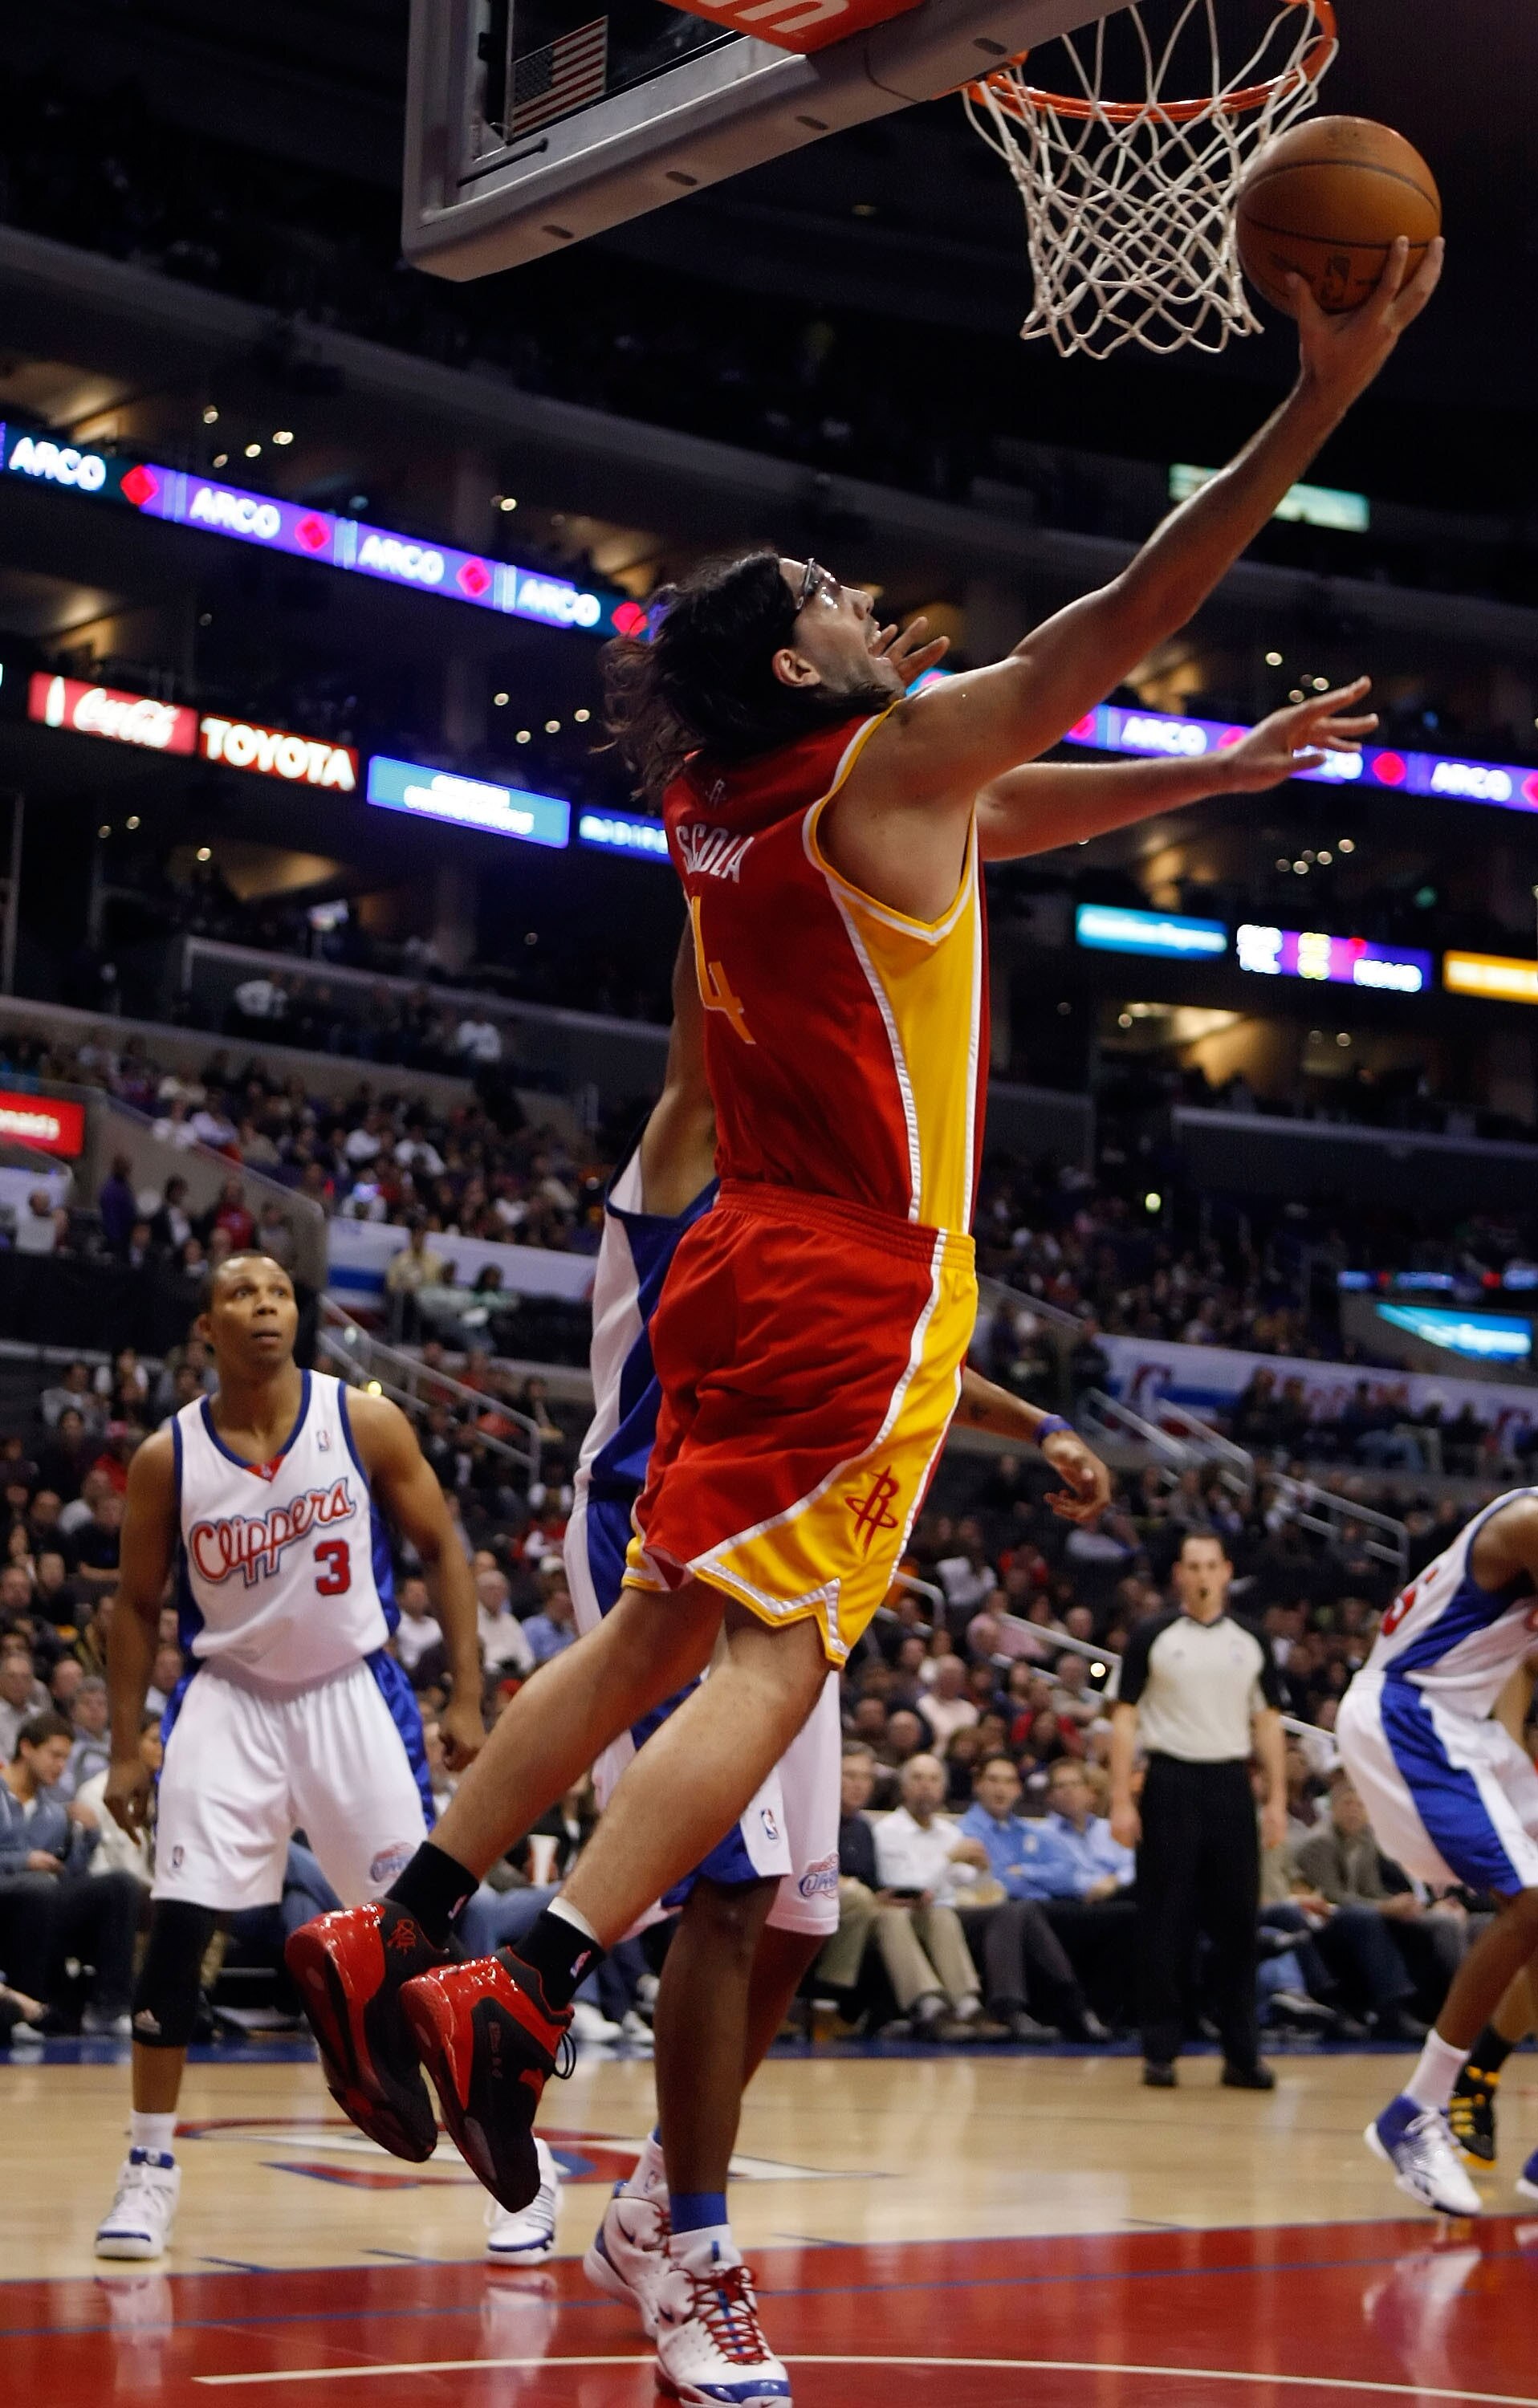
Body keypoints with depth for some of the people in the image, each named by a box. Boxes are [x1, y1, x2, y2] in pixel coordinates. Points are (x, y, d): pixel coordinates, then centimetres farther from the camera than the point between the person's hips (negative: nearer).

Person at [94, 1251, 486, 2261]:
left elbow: (442, 1548, -1)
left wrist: (467, 1698, -6)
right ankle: (150, 2164, 6)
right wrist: (126, 1751, 2)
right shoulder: (168, 1458, -6)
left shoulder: (365, 1423, -9)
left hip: (354, 1691, -1)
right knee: (178, 1926, -8)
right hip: (231, 1697, 1)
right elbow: (139, 1606, 6)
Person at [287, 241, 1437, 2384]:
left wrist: (1217, 776, 33)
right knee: (765, 1655, -13)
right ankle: (520, 2001, -25)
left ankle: (399, 1937, 14)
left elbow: (1016, 814, 30)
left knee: (658, 1629, 16)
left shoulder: (736, 809, 17)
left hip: (744, 1265, 8)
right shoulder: (894, 761, -6)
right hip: (859, 1287, -8)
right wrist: (1320, 397, -7)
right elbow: (1127, 617, -8)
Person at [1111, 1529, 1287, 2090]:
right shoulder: (1152, 1635, 1)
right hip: (1170, 1784, -2)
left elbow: (1268, 1722, 12)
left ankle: (1241, 2053, 8)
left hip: (1232, 1785, 2)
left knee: (1236, 1921, 2)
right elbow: (1125, 1717, 0)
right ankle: (1160, 2051, 6)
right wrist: (1121, 1800, -7)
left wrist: (1277, 1799, 4)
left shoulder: (1250, 1641, 9)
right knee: (1166, 1923, -1)